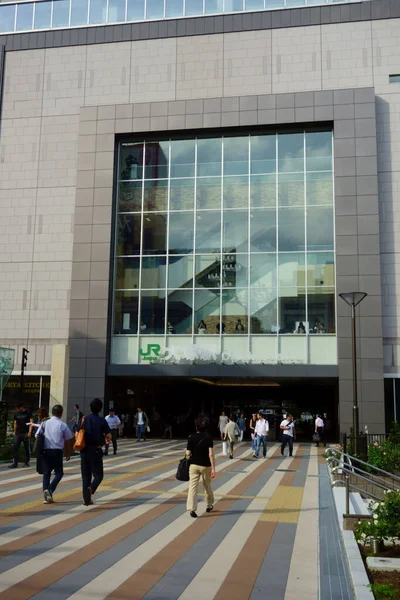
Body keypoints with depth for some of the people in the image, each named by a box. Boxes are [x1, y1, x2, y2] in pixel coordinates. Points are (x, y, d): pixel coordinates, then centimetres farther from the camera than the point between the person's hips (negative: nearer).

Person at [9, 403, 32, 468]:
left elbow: (31, 422, -4)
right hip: (17, 434, 3)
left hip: (26, 433, -3)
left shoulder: (28, 413, -2)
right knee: (15, 448, -4)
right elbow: (15, 423, 15)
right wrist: (14, 432, 9)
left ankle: (27, 462, 13)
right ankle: (14, 463, -3)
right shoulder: (16, 414, 9)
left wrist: (29, 432, -12)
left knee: (27, 448, 4)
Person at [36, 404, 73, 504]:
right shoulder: (63, 425, -2)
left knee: (46, 473, 11)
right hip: (57, 451, -3)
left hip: (45, 451, 3)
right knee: (59, 473, 9)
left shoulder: (45, 423, 5)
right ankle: (50, 490, -13)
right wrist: (68, 454, 13)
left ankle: (47, 496, 5)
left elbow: (37, 436, 6)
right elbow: (68, 441, 2)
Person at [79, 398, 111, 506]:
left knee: (86, 475, 12)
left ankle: (86, 499, 11)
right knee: (98, 474, 6)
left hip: (84, 450, 3)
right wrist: (104, 437, 14)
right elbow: (109, 436, -8)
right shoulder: (102, 421, -7)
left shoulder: (85, 419, 1)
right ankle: (91, 488, -23)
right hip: (96, 451, -3)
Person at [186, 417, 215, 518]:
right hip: (206, 465, 0)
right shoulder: (208, 438, -8)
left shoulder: (191, 438, -3)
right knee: (207, 486, 19)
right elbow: (211, 454, -14)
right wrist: (213, 468, -12)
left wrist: (189, 462, 18)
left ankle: (191, 509, -15)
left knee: (193, 487, -2)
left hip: (194, 465, 0)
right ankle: (209, 505, 35)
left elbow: (188, 454, -4)